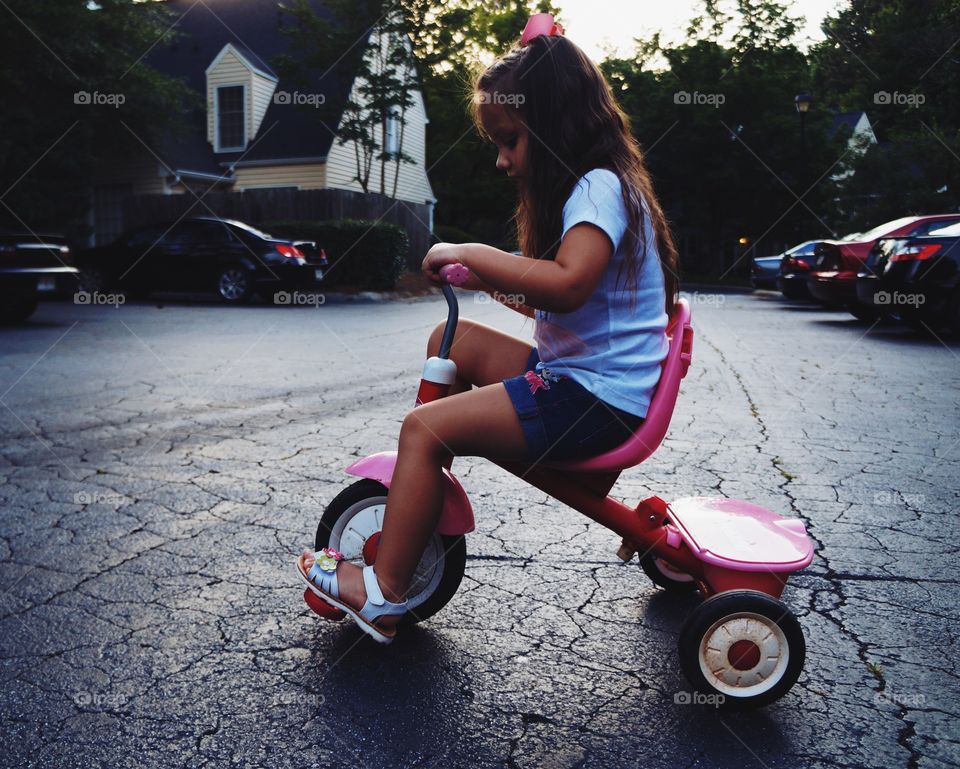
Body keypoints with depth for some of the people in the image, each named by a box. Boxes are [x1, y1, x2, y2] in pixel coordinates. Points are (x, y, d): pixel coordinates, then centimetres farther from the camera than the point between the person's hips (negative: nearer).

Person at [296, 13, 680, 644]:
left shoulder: (601, 188, -14)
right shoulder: (591, 189, 18)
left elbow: (567, 285, -33)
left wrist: (471, 253, -24)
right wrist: (488, 279, 8)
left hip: (597, 400, -10)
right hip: (573, 369, 10)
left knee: (425, 428, -16)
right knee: (452, 340, 13)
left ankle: (384, 594, -4)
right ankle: (428, 481, 19)